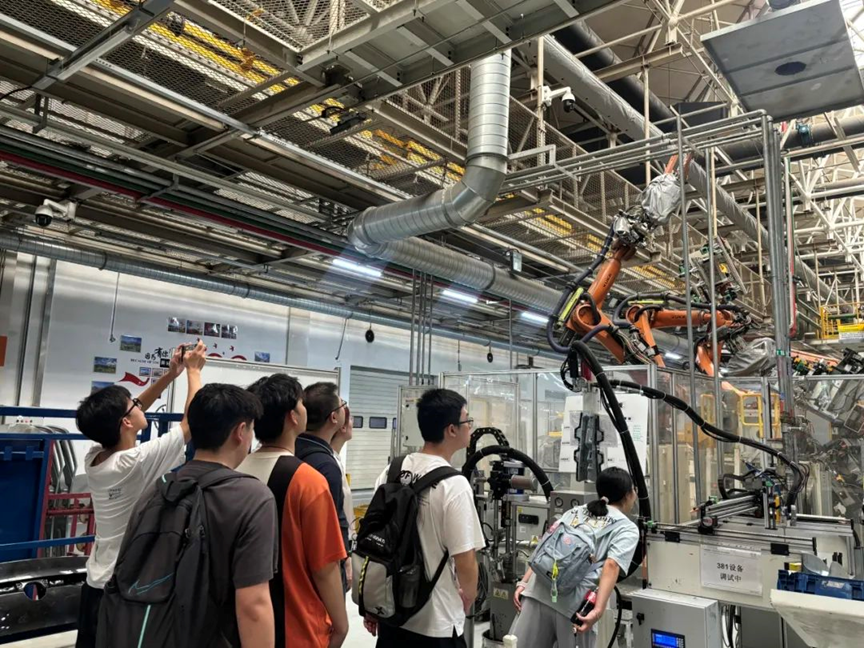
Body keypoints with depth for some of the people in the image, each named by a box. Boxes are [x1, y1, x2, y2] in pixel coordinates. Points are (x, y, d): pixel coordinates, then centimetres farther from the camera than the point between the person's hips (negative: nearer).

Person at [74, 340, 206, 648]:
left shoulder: (93, 458, -2)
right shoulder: (136, 462, -23)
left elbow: (125, 414, 11)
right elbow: (192, 421, -19)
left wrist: (171, 374, 7)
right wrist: (193, 371, -7)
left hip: (97, 581, 7)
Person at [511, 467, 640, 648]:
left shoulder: (574, 512, 24)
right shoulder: (627, 529, 8)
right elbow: (611, 566, -9)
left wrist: (524, 581, 13)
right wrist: (598, 610, -17)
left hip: (539, 589, 4)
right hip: (574, 601, -4)